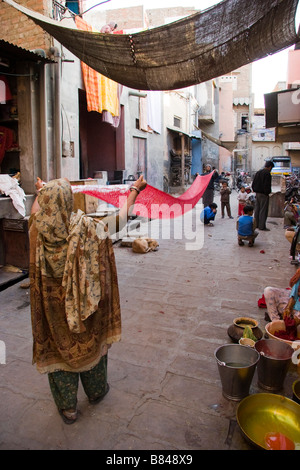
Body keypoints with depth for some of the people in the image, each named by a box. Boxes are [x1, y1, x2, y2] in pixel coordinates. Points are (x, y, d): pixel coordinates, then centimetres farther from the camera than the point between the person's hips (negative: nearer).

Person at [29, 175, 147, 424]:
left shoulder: (38, 230, -16)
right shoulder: (85, 228, -22)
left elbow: (35, 210, 9)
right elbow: (122, 217, -10)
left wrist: (41, 192, 27)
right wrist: (136, 190, 3)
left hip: (52, 304, 1)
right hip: (82, 300, -1)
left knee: (58, 347, 17)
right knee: (90, 341, 21)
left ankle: (67, 408, 33)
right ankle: (96, 391, 44)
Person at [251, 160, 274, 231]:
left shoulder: (257, 172, 12)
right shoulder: (267, 173, -15)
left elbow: (253, 184, 16)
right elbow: (267, 185, -19)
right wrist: (267, 193, -7)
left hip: (257, 193, 8)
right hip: (263, 194, -8)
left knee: (257, 209, 14)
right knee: (263, 210, -3)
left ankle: (256, 224, 21)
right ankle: (262, 226, 0)